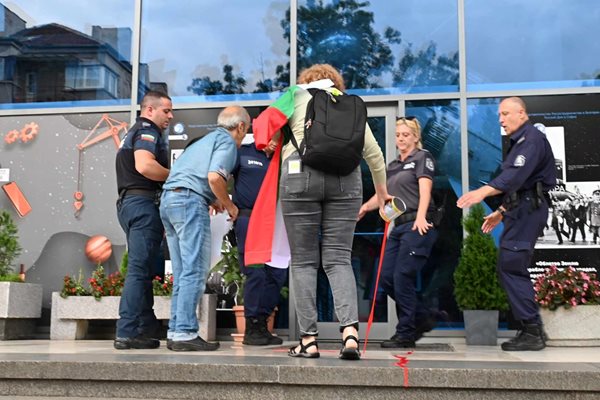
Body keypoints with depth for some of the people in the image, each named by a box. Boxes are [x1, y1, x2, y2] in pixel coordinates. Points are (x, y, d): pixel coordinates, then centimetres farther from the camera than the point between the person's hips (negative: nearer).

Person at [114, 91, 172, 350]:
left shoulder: (133, 133, 28)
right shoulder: (148, 131, -4)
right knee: (140, 268, -11)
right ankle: (127, 333, -11)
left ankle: (146, 329, 11)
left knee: (148, 267, 11)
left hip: (128, 202, 10)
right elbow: (144, 165, -21)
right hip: (143, 203, -10)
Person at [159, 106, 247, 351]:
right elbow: (214, 177, -16)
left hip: (168, 201, 9)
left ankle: (175, 332, 10)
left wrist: (212, 201, 23)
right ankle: (185, 333, -11)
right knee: (194, 271, -9)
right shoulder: (227, 141, 0)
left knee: (181, 273, 10)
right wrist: (229, 206, -2)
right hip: (190, 201, -9)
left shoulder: (204, 141, 29)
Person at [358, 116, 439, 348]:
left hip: (417, 226, -8)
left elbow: (425, 188, -14)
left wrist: (421, 216, -29)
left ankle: (406, 334, 1)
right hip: (398, 226, 8)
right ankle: (422, 319, 18)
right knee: (387, 278, 2)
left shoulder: (422, 157, 1)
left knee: (402, 277, -11)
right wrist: (362, 209, 19)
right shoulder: (393, 166, 22)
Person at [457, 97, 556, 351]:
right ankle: (532, 330, 17)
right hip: (520, 211, 11)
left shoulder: (532, 140, -11)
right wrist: (501, 212, 26)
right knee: (512, 269, 11)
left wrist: (484, 191, -41)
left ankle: (532, 332, -9)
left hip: (527, 211, -11)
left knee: (510, 267, -13)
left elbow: (515, 176, -29)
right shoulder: (519, 142, 22)